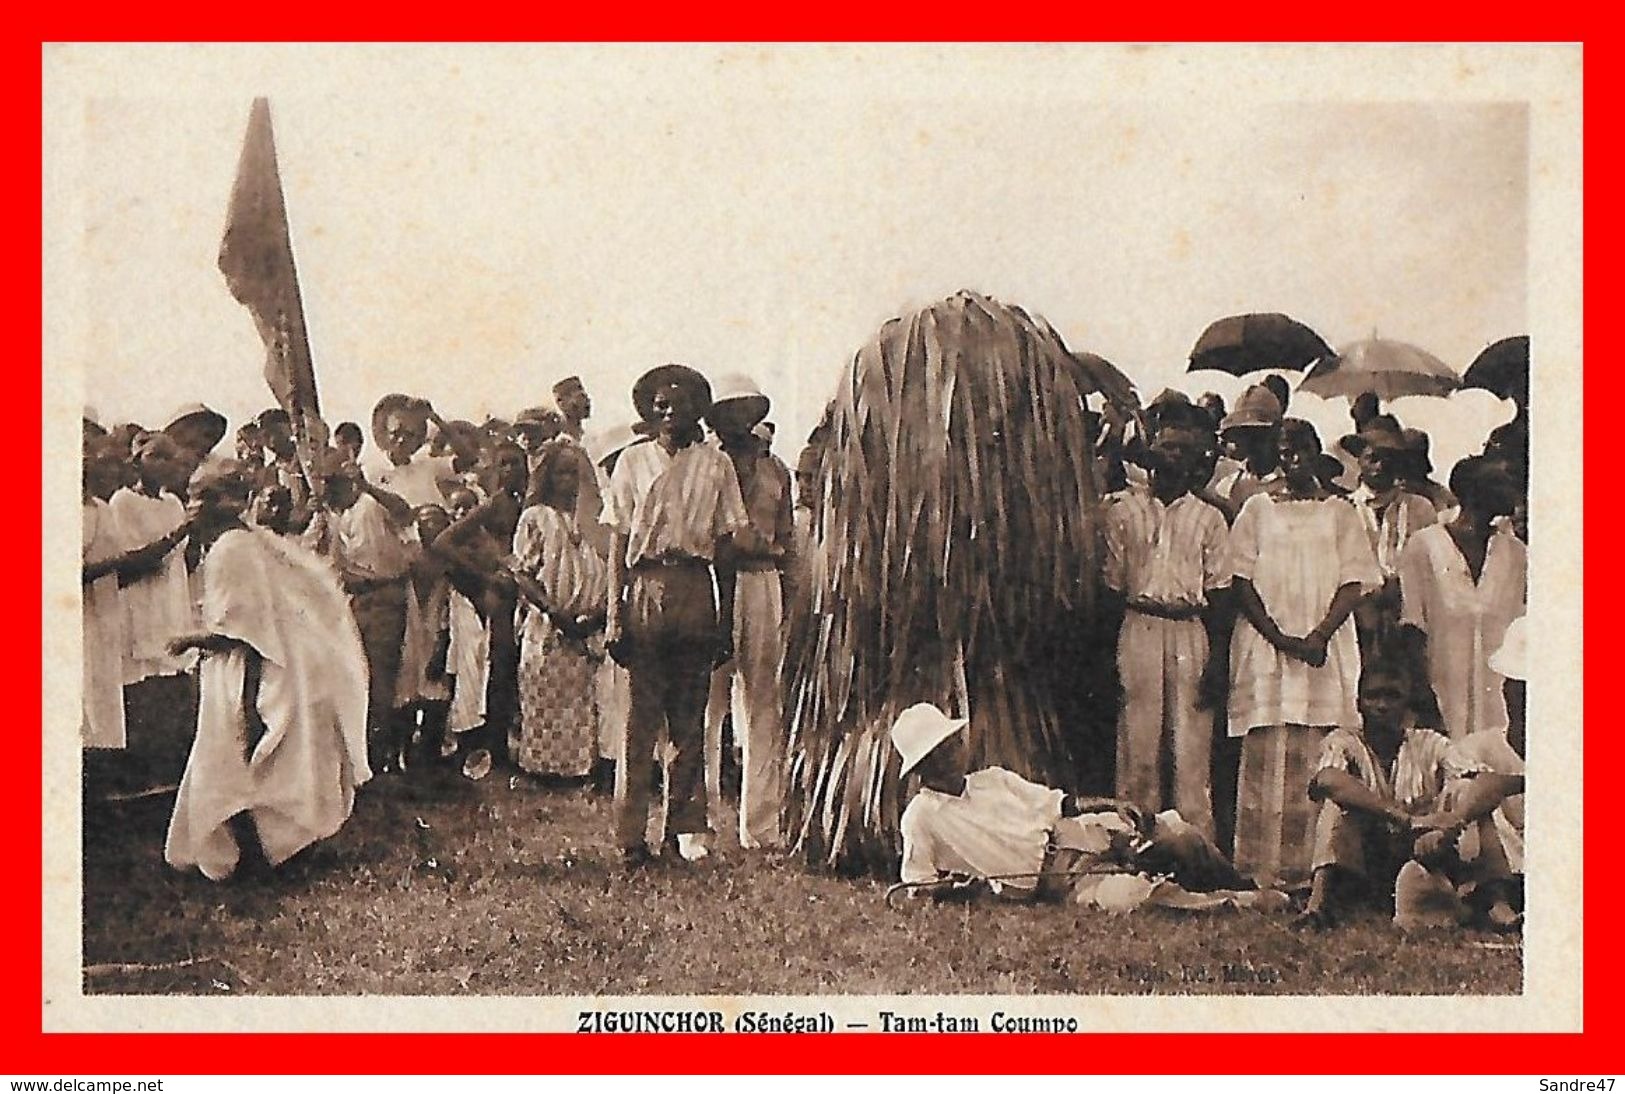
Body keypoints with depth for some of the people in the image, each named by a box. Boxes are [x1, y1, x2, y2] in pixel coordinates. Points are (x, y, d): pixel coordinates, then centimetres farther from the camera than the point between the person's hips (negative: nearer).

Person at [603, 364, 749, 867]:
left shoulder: (716, 464, 9)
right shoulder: (633, 461, 8)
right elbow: (619, 543, 6)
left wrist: (726, 618, 6)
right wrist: (614, 614, -2)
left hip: (695, 589, 1)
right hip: (645, 587, -1)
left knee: (690, 717, 5)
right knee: (639, 717, -2)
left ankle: (688, 826, 13)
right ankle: (631, 834, 1)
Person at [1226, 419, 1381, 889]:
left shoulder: (1340, 512, 11)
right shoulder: (1257, 509, 10)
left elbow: (1353, 583, 3)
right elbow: (1241, 581, 3)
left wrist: (1320, 635, -12)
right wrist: (1279, 637, -9)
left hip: (1324, 650, 0)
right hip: (1265, 645, 0)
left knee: (1316, 760, -4)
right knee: (1265, 756, -4)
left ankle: (1309, 865, -3)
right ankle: (1260, 867, -2)